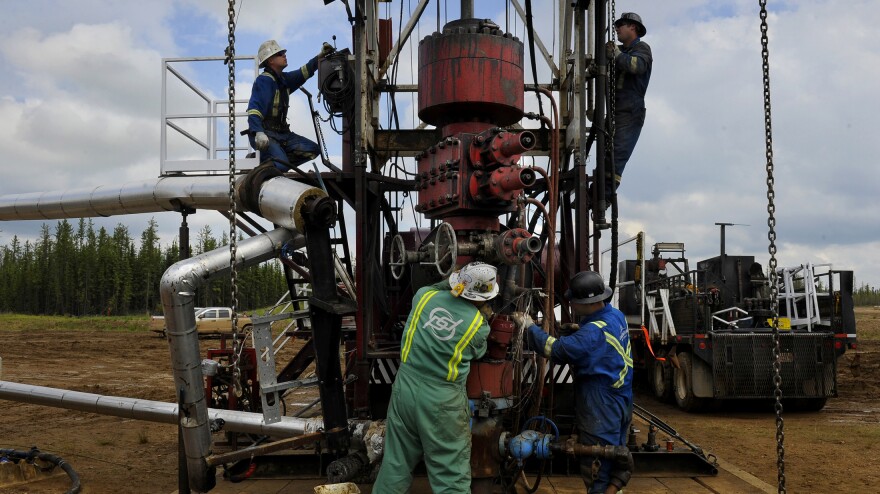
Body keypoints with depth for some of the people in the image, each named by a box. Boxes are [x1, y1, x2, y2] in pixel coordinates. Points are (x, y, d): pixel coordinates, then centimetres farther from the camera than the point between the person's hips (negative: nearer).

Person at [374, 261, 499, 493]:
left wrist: (449, 283, 30)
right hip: (441, 400, -4)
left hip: (405, 388, 4)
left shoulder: (425, 296, -3)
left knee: (396, 464, 17)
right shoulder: (478, 324, -9)